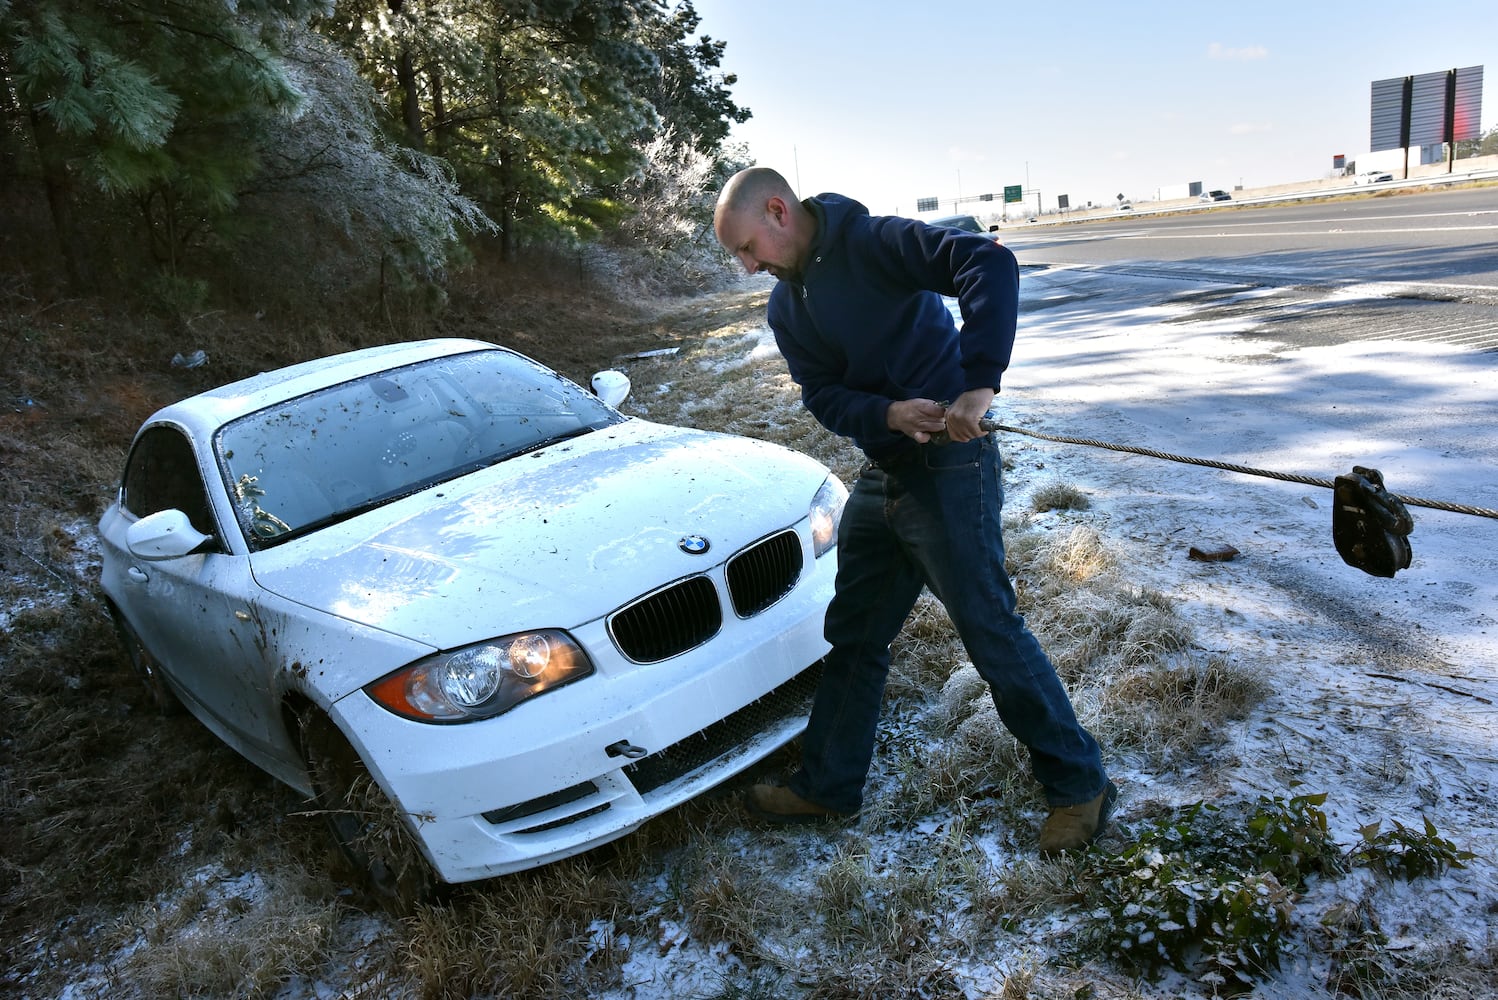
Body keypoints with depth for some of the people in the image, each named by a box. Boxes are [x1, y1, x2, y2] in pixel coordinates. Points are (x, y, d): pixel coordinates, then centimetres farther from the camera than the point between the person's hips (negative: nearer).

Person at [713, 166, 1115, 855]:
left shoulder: (871, 243, -15)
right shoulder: (786, 308, 8)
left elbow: (991, 264, -26)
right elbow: (823, 397, 0)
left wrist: (977, 384, -34)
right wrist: (888, 415, -20)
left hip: (950, 468, -8)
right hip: (880, 475, 8)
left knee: (991, 632, -2)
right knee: (852, 636, 14)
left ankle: (1079, 784, 18)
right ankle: (827, 786, 29)